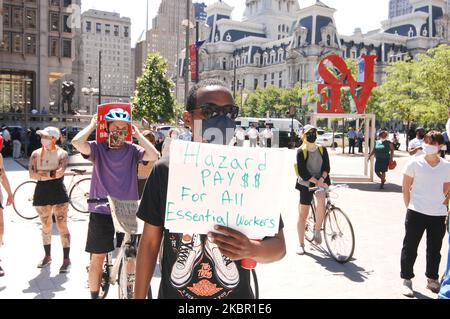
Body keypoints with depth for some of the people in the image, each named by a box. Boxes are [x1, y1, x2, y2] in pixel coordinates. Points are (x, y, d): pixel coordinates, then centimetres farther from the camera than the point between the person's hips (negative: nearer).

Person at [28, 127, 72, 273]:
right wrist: (52, 174, -14)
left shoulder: (62, 154, -3)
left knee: (62, 226, -4)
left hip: (58, 192, -3)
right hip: (41, 192, 3)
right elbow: (32, 174, -6)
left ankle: (66, 259, 2)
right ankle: (47, 256, 29)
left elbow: (60, 172, -17)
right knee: (46, 226, 14)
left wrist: (41, 174, -13)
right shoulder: (36, 154, 5)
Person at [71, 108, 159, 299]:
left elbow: (153, 156, -16)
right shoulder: (98, 148, -2)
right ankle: (94, 295, 26)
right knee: (98, 258, 9)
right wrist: (92, 125, -6)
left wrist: (137, 134, -7)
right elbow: (77, 142, -21)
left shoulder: (132, 150, 1)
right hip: (102, 212, -1)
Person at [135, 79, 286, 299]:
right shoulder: (165, 172, -8)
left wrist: (251, 250, -27)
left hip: (237, 294, 0)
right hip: (172, 293, 1)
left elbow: (278, 245, -7)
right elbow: (149, 242, -1)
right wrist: (139, 296, -1)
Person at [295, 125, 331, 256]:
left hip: (322, 181, 2)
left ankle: (317, 229, -9)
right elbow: (302, 172, -11)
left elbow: (326, 167, 2)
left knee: (321, 199, -31)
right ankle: (301, 244, 16)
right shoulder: (301, 151, -5)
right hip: (306, 184, -1)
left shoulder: (322, 149, 6)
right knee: (303, 214, 2)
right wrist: (316, 182, -19)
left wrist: (321, 179, -16)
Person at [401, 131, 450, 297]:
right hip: (416, 213, -2)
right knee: (410, 248, 4)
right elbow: (406, 188, 0)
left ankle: (432, 279, 33)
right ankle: (407, 280, 17)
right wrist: (410, 207, -1)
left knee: (434, 250, 15)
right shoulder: (415, 164, -5)